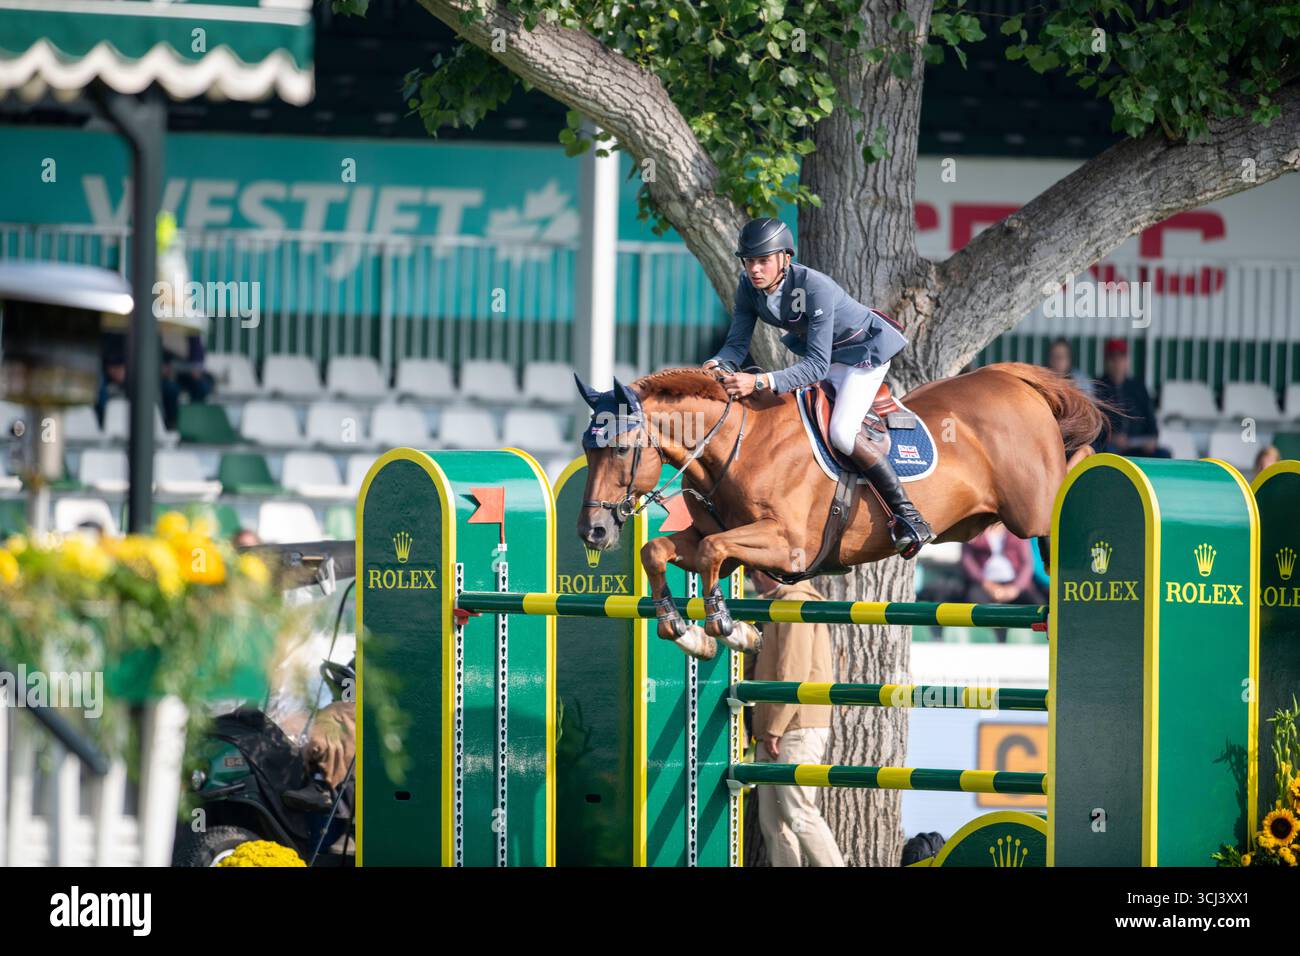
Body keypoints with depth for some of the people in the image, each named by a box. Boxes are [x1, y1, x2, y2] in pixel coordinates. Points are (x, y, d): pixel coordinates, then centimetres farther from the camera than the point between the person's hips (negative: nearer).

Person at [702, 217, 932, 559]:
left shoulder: (815, 288, -39)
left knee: (842, 432, -24)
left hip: (865, 349, -8)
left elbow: (817, 365, -42)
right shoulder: (748, 287, -18)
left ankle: (909, 517, -17)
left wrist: (759, 382, -53)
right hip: (820, 349, 8)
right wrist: (717, 364, -37)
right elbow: (738, 343, -13)